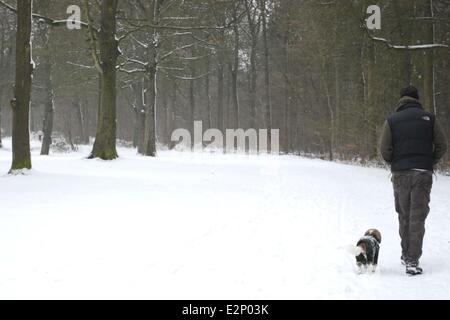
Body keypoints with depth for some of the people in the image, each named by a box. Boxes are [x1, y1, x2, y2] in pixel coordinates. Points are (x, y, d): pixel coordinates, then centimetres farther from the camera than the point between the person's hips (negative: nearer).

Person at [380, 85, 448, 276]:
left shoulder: (392, 120, 1)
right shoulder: (428, 118, 1)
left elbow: (384, 150, -4)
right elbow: (442, 145, -1)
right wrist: (431, 162, 13)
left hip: (400, 174, 1)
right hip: (423, 174, -1)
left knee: (404, 215, 17)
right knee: (418, 216, -1)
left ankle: (406, 255, 26)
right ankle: (412, 261, -8)